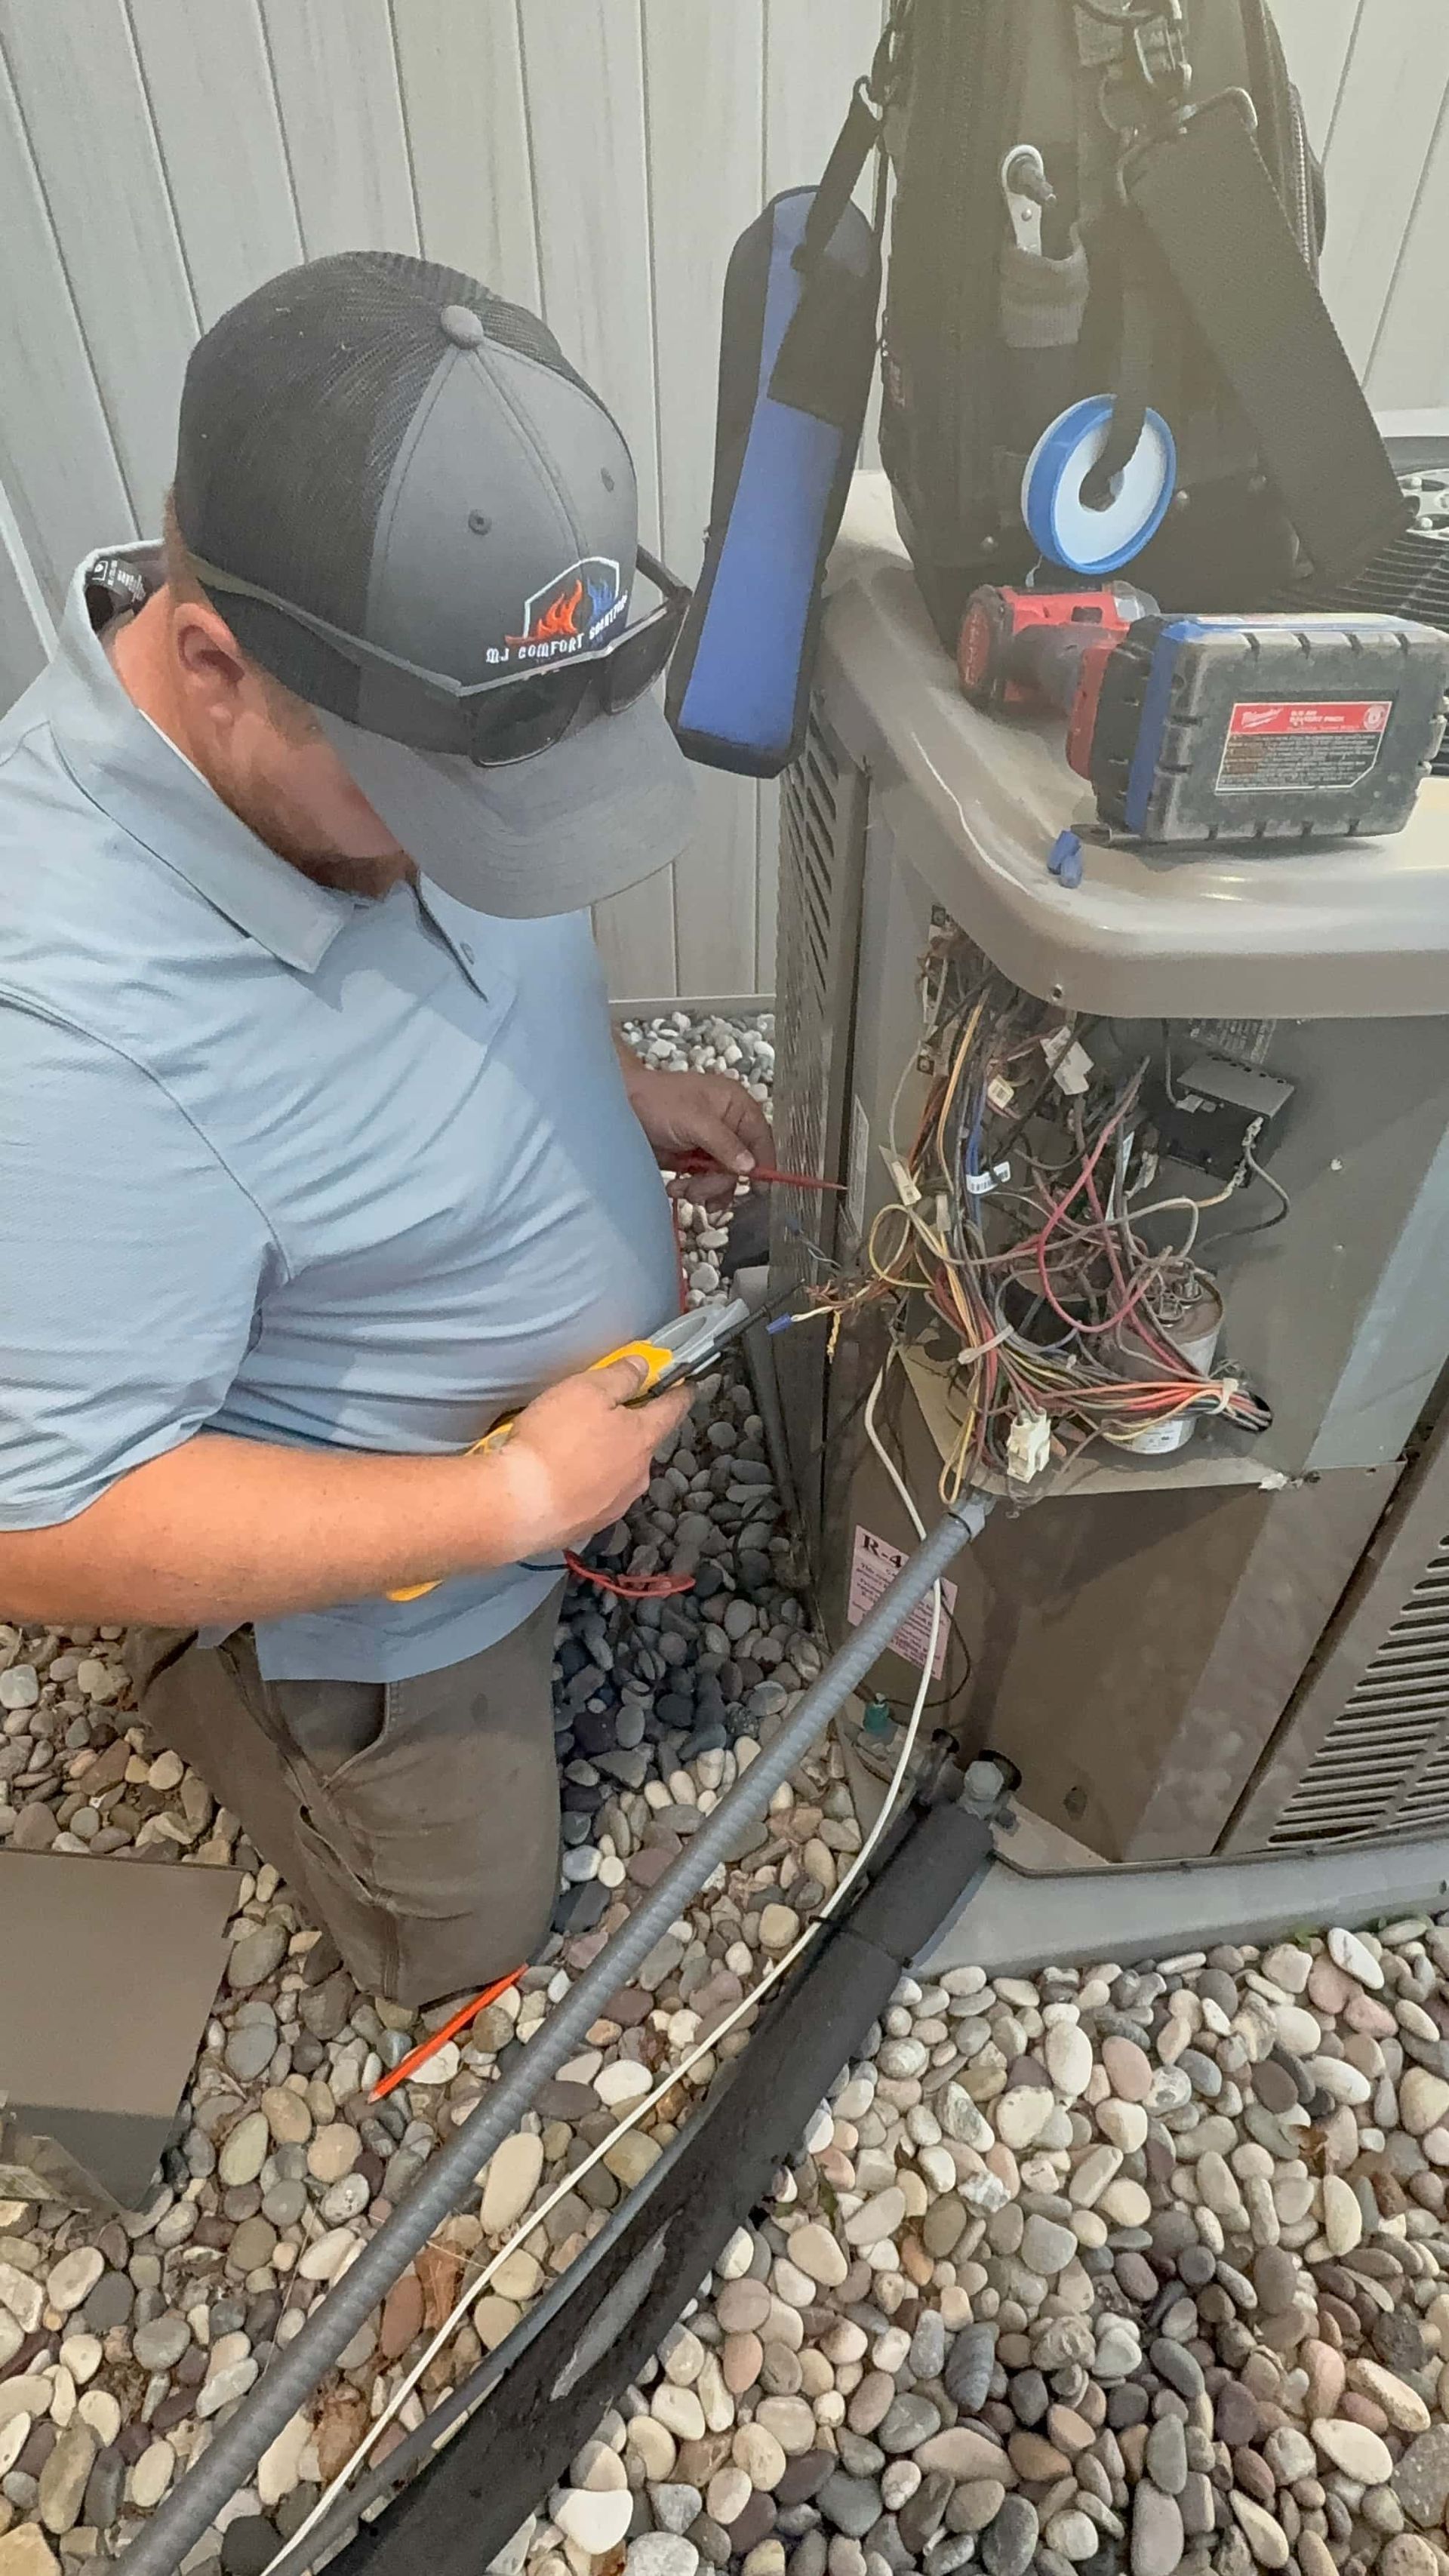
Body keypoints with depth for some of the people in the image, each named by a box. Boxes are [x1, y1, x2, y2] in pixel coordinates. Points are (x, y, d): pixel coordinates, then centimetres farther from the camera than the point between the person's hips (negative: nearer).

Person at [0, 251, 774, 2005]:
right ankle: (187, 1679, 35)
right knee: (461, 1932, 23)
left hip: (536, 1463, 6)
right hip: (379, 1594, -5)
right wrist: (515, 1500, -29)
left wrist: (623, 1090, -7)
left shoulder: (338, 731, -16)